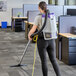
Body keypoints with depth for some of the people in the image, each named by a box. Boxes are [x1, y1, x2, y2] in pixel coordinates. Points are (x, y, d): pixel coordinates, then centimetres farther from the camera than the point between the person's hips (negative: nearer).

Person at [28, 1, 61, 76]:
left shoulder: (38, 17, -11)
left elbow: (33, 30, -11)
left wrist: (29, 35, 9)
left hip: (42, 40, -4)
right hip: (51, 40, 5)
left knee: (44, 61, 7)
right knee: (53, 60, 10)